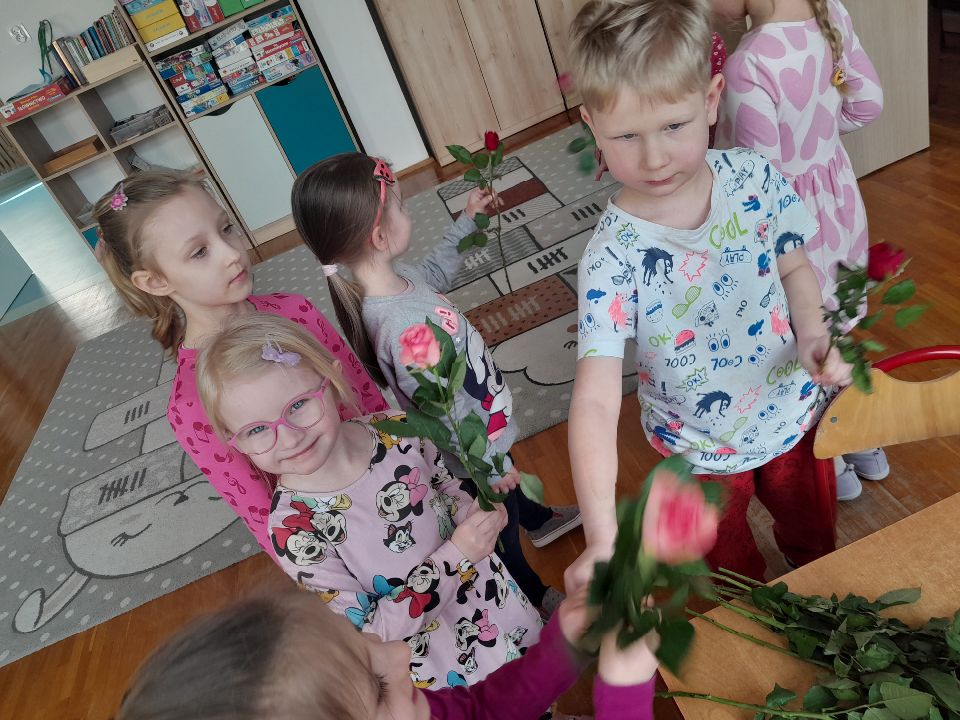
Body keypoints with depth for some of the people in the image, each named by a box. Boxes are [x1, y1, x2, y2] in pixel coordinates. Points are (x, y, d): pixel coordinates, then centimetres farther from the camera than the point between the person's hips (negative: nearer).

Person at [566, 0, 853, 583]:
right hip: (700, 449, -3)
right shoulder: (612, 256, -32)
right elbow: (595, 400, -38)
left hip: (794, 410, 4)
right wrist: (602, 539, -47)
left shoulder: (755, 178, -20)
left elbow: (794, 267, -1)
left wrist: (812, 335, -22)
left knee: (815, 539, 33)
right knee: (734, 573, 26)